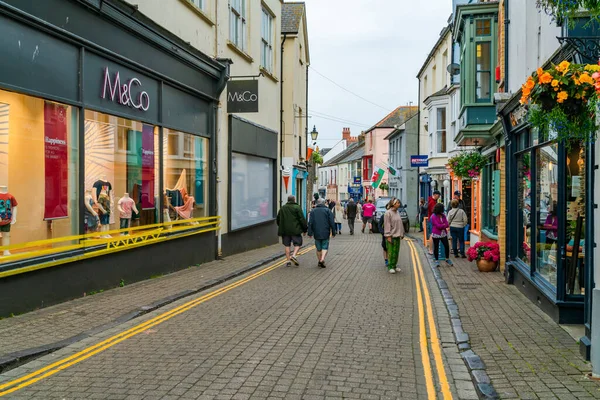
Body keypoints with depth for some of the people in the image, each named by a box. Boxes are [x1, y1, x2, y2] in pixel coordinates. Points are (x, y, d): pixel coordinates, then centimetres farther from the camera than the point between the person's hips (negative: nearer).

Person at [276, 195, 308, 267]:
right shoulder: (297, 207, -3)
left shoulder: (282, 208, 10)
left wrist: (281, 228, 26)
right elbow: (302, 219, -6)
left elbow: (278, 219, 15)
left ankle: (288, 261, 6)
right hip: (295, 230, -4)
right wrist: (305, 229, 1)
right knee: (297, 244, 5)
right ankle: (294, 255, -16)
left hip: (285, 231, 4)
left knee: (287, 245, 8)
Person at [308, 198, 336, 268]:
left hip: (317, 233, 2)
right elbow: (332, 223, -4)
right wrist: (333, 232, 2)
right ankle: (322, 259, -18)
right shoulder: (328, 210, 0)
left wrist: (310, 233, 1)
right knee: (325, 247, 2)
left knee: (318, 248, 13)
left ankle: (320, 261, 18)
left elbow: (310, 223, 0)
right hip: (325, 233, -2)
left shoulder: (313, 211, 6)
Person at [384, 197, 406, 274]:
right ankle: (390, 267, 5)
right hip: (391, 236, -7)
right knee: (391, 252, -3)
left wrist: (402, 234, 15)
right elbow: (387, 225, -14)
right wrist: (388, 236, -16)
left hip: (397, 236, 7)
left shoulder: (397, 212, 11)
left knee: (396, 252, 11)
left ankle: (394, 265, 21)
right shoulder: (388, 213, -12)